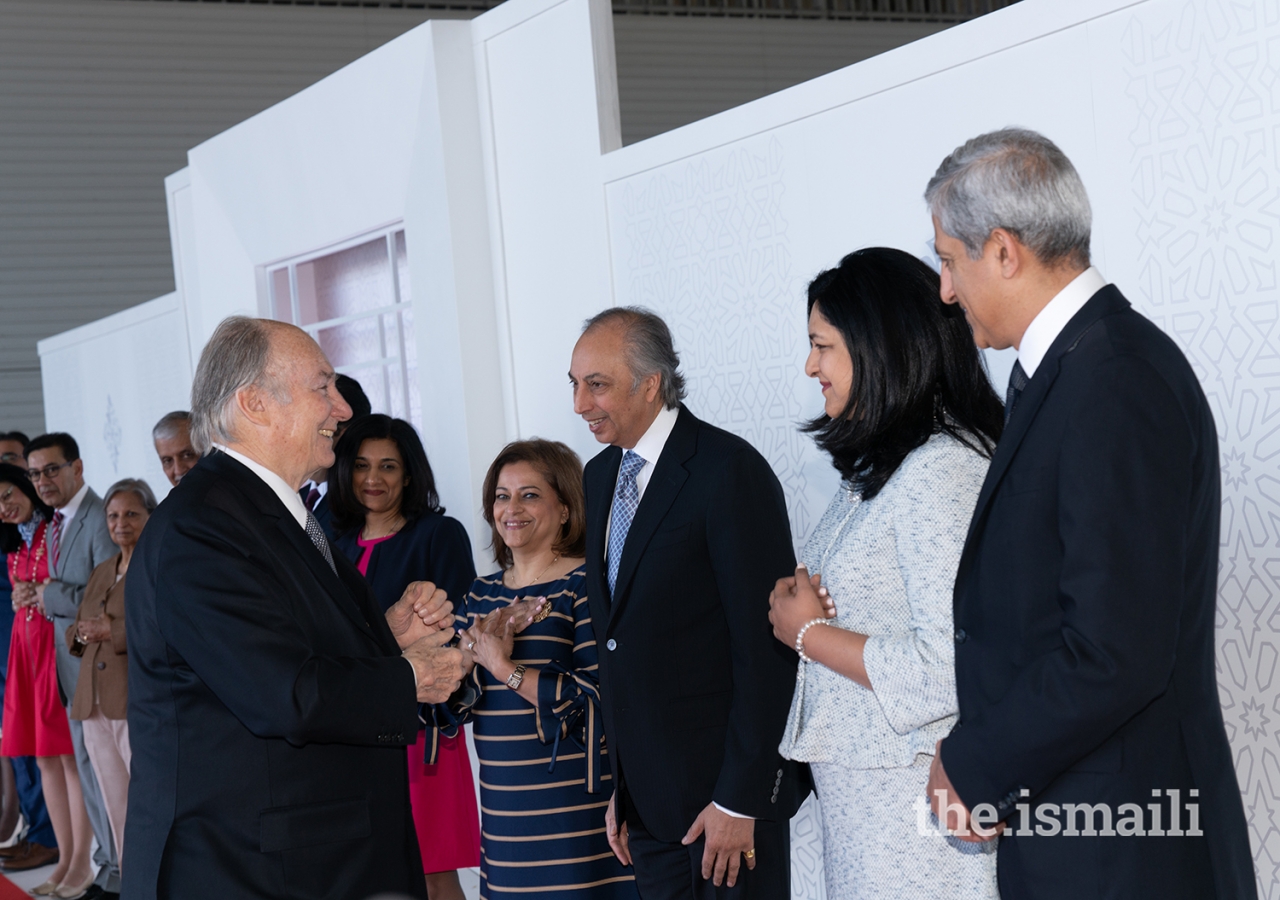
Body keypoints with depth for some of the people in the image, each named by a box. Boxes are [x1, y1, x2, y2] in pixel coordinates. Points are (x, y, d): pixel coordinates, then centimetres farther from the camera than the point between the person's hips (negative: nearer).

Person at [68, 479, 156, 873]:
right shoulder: (101, 573, 21)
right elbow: (74, 631, 24)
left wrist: (114, 630, -17)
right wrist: (83, 633, 1)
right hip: (96, 707, 7)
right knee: (118, 814, 8)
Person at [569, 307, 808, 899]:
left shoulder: (730, 471, -14)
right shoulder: (600, 476, 11)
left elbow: (765, 647, -16)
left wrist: (739, 799, -17)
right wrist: (617, 785, 12)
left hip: (726, 785, -7)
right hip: (647, 795, 7)